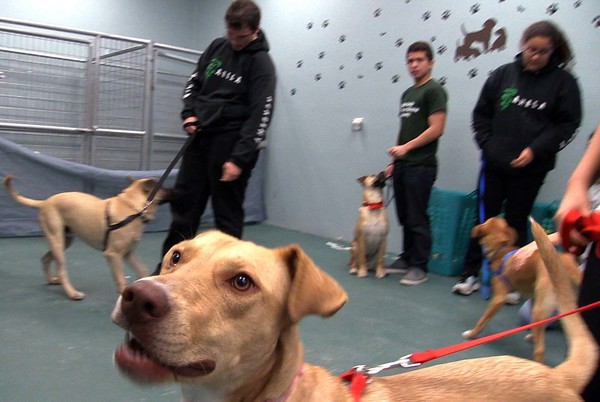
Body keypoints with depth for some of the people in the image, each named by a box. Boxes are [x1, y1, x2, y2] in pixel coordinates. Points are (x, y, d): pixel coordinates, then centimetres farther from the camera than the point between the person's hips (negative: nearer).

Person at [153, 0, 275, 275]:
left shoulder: (261, 63, -9)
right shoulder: (216, 47, 10)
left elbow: (260, 116, -15)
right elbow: (194, 82, 21)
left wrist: (239, 159, -21)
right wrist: (189, 114, 2)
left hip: (231, 142, -6)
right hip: (200, 135, 7)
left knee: (227, 211, -1)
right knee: (184, 202, 11)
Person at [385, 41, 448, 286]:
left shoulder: (434, 91, -5)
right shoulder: (407, 93, 18)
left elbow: (436, 129, -14)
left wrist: (406, 147, -14)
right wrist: (395, 161, 16)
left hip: (421, 166, -7)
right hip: (402, 165, 8)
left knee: (417, 218, -3)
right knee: (405, 217, 13)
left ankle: (419, 267, 6)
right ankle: (407, 258, 25)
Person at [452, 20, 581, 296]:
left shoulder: (563, 81, -1)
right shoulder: (503, 74, 3)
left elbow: (568, 125, -2)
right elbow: (481, 114, 9)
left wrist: (535, 150, -12)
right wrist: (487, 144, -2)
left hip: (530, 168, -1)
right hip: (493, 163, 2)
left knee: (516, 223, 7)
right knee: (484, 218, 8)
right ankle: (470, 274, 17)